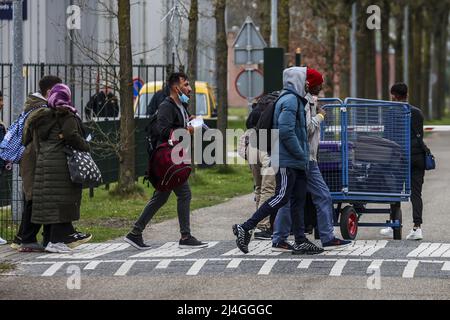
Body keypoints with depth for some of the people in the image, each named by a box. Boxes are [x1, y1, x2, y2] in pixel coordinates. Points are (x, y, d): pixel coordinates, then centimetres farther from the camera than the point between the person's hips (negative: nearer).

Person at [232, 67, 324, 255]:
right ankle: (245, 229, -10)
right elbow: (286, 131, -21)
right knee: (281, 197, -12)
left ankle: (300, 242, 8)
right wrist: (301, 155, -16)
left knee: (298, 200, 8)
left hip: (297, 163, 10)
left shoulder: (295, 100, 21)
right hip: (287, 161, -10)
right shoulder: (290, 101, -12)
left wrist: (304, 156, 16)